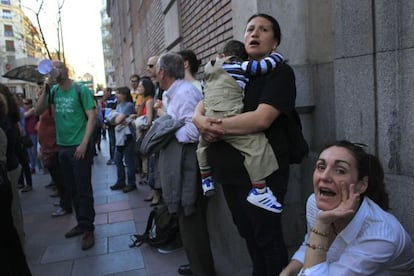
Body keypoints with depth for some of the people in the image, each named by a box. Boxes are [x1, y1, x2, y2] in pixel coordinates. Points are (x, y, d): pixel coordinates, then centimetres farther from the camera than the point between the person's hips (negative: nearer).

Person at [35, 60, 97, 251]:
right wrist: (45, 89, -5)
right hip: (62, 146, 6)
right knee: (71, 189, 13)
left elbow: (92, 117, -11)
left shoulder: (81, 90, -7)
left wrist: (84, 143, -19)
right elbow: (38, 111, 6)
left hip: (79, 146, -6)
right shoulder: (54, 91, 8)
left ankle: (88, 229, 9)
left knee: (83, 190, -1)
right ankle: (81, 223, 26)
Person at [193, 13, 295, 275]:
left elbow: (261, 118, -23)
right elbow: (201, 106, 10)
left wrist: (216, 125, -17)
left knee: (268, 238, 6)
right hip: (230, 171, 7)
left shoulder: (280, 72, -8)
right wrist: (201, 120, -13)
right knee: (248, 235, 21)